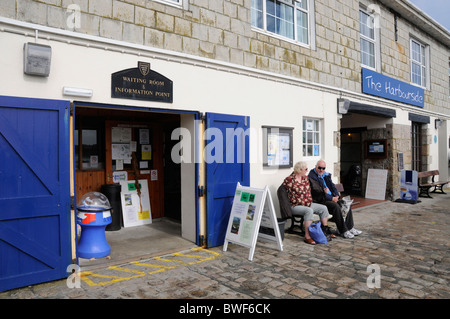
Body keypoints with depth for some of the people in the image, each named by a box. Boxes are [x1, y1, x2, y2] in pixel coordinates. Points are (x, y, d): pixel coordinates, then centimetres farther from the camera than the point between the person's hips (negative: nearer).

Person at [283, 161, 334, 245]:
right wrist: (305, 204, -9)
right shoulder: (289, 180, -15)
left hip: (307, 204, 8)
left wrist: (309, 202, 3)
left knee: (323, 208, -1)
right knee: (309, 210, -34)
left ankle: (325, 231, 11)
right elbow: (291, 197, -10)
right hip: (295, 206, -8)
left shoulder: (305, 178, 10)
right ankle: (307, 237, -31)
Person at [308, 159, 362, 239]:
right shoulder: (311, 177, -11)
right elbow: (318, 192, -18)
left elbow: (332, 186, 18)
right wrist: (331, 198, -18)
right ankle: (343, 231, -21)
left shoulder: (326, 175, 16)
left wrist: (336, 196, -2)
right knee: (336, 206, -29)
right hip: (320, 201, -8)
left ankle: (350, 227, -2)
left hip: (331, 198, 9)